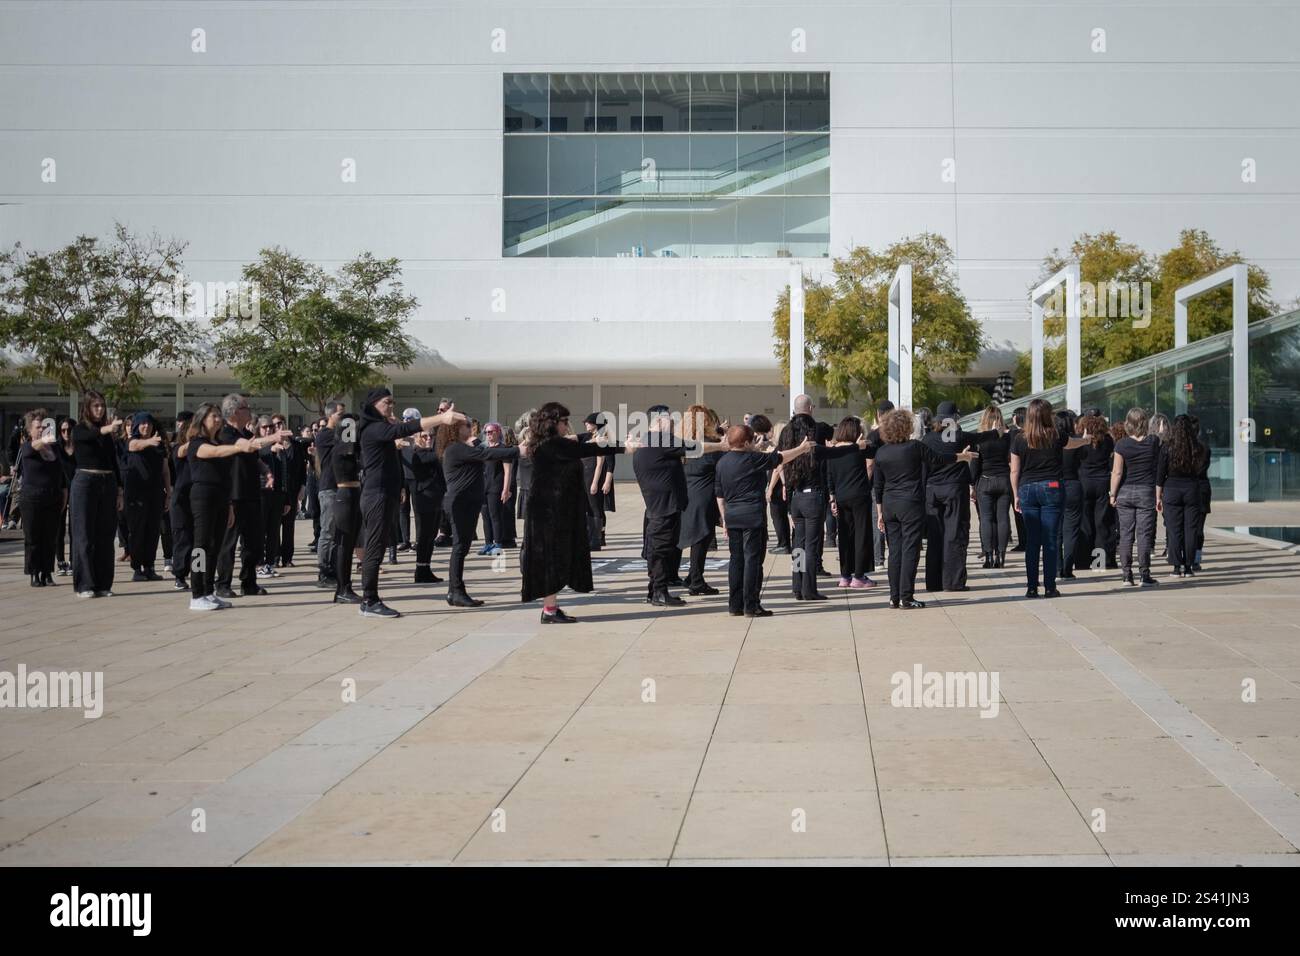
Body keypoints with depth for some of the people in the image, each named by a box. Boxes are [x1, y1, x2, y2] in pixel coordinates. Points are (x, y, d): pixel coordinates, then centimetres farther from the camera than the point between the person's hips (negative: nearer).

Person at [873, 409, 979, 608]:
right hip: (911, 504, -4)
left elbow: (877, 486, 8)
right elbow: (938, 459, 6)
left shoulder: (880, 453, 5)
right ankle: (906, 598, -3)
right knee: (910, 550, -1)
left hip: (889, 506, 5)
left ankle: (894, 598, 10)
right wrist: (962, 456, 23)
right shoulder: (915, 447, -8)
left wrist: (880, 513, 15)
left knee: (895, 551, 9)